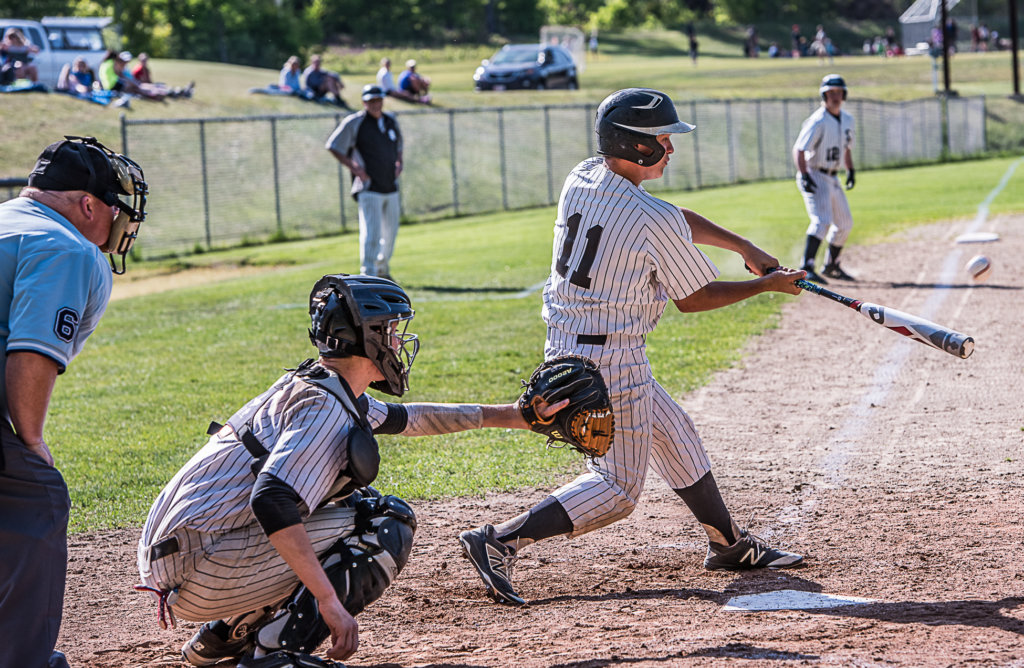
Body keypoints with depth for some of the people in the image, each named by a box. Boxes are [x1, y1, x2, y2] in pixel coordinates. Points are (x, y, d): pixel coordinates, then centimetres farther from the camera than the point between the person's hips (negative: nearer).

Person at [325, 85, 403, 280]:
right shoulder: (354, 123, -8)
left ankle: (383, 269, 32)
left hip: (391, 188, 6)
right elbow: (333, 146, -5)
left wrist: (398, 163, 8)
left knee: (390, 232, 13)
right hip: (369, 188, -6)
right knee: (371, 232, -13)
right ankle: (368, 275, -11)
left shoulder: (391, 122, 11)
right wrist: (353, 167, -13)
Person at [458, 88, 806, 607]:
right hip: (612, 363, -9)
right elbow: (694, 299, -7)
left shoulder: (580, 180, 3)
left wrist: (744, 247, 18)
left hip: (565, 347, 9)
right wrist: (766, 286, 6)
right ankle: (499, 542, -11)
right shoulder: (654, 221, -21)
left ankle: (728, 544, 36)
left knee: (675, 436, 23)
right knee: (617, 489, 0)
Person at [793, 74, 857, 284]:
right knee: (822, 220, -25)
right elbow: (799, 149, -23)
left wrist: (850, 170, 13)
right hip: (814, 177, -9)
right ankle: (807, 268, -32)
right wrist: (804, 177, -33)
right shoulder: (818, 121, -18)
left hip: (832, 178, 9)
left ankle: (831, 266, 31)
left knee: (845, 224, 17)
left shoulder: (847, 120, 8)